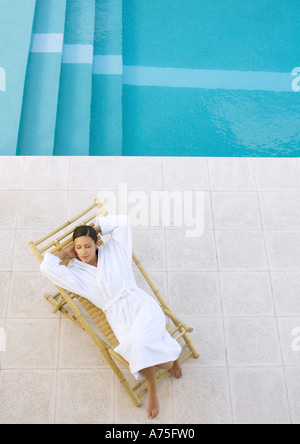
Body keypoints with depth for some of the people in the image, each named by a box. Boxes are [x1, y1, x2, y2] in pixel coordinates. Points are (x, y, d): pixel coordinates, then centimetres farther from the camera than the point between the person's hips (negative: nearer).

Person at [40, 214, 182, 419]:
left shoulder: (113, 250, 11)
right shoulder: (76, 272, 10)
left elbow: (123, 221, 11)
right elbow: (47, 266, -2)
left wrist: (95, 228, 13)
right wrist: (66, 253, 12)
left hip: (141, 303, 0)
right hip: (118, 316, 1)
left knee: (139, 341, -30)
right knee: (137, 346, -31)